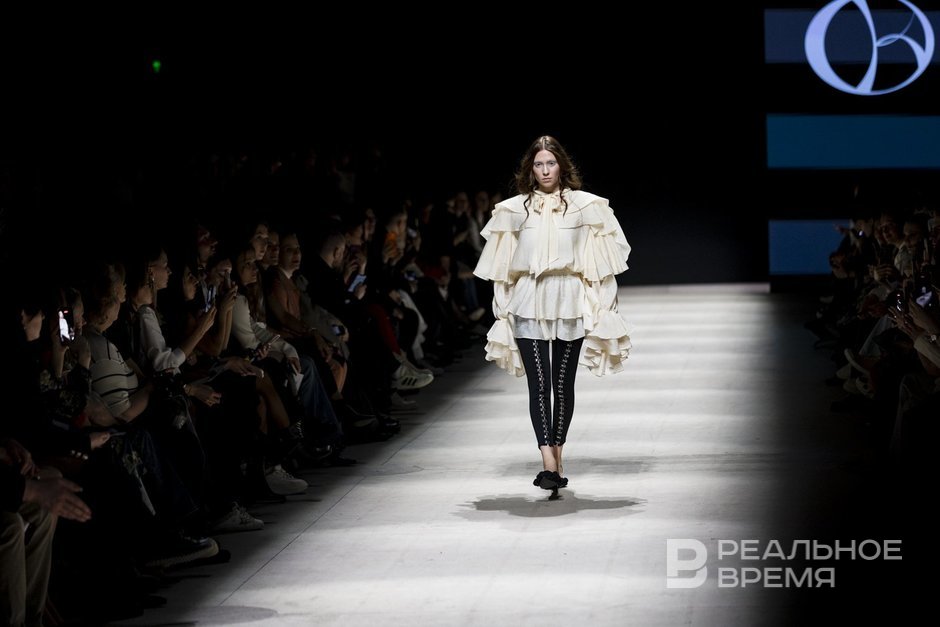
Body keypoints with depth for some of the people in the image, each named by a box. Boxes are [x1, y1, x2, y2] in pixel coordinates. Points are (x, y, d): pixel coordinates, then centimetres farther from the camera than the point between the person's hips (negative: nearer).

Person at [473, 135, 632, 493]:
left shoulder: (584, 206, 3)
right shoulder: (514, 209, 7)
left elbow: (597, 262, 4)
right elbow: (504, 268, 11)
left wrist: (598, 308, -1)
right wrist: (503, 310, 8)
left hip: (569, 304, 0)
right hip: (529, 305, 0)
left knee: (563, 384, 4)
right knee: (539, 384, -9)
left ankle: (557, 459, 15)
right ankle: (548, 464, -17)